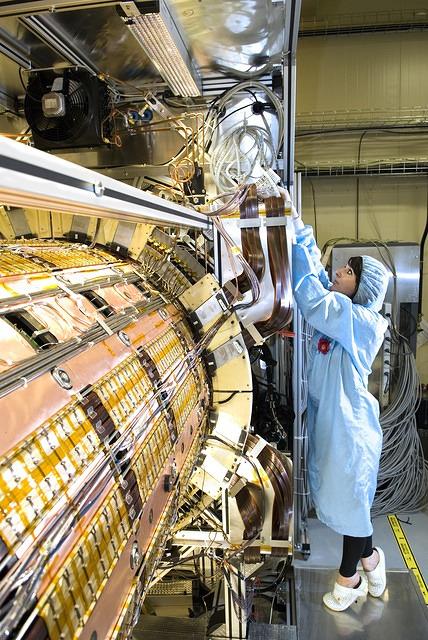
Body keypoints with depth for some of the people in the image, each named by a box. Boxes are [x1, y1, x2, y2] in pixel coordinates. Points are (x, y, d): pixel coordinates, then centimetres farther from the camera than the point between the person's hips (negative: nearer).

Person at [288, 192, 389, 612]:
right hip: (324, 418, 8)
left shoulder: (362, 322, -20)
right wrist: (298, 227, -4)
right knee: (334, 496, 19)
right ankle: (369, 559, 43)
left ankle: (349, 577, 34)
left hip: (348, 423, -8)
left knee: (347, 500, 11)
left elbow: (311, 297, -31)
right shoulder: (338, 311, 4)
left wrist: (295, 232, -26)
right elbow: (314, 273, 6)